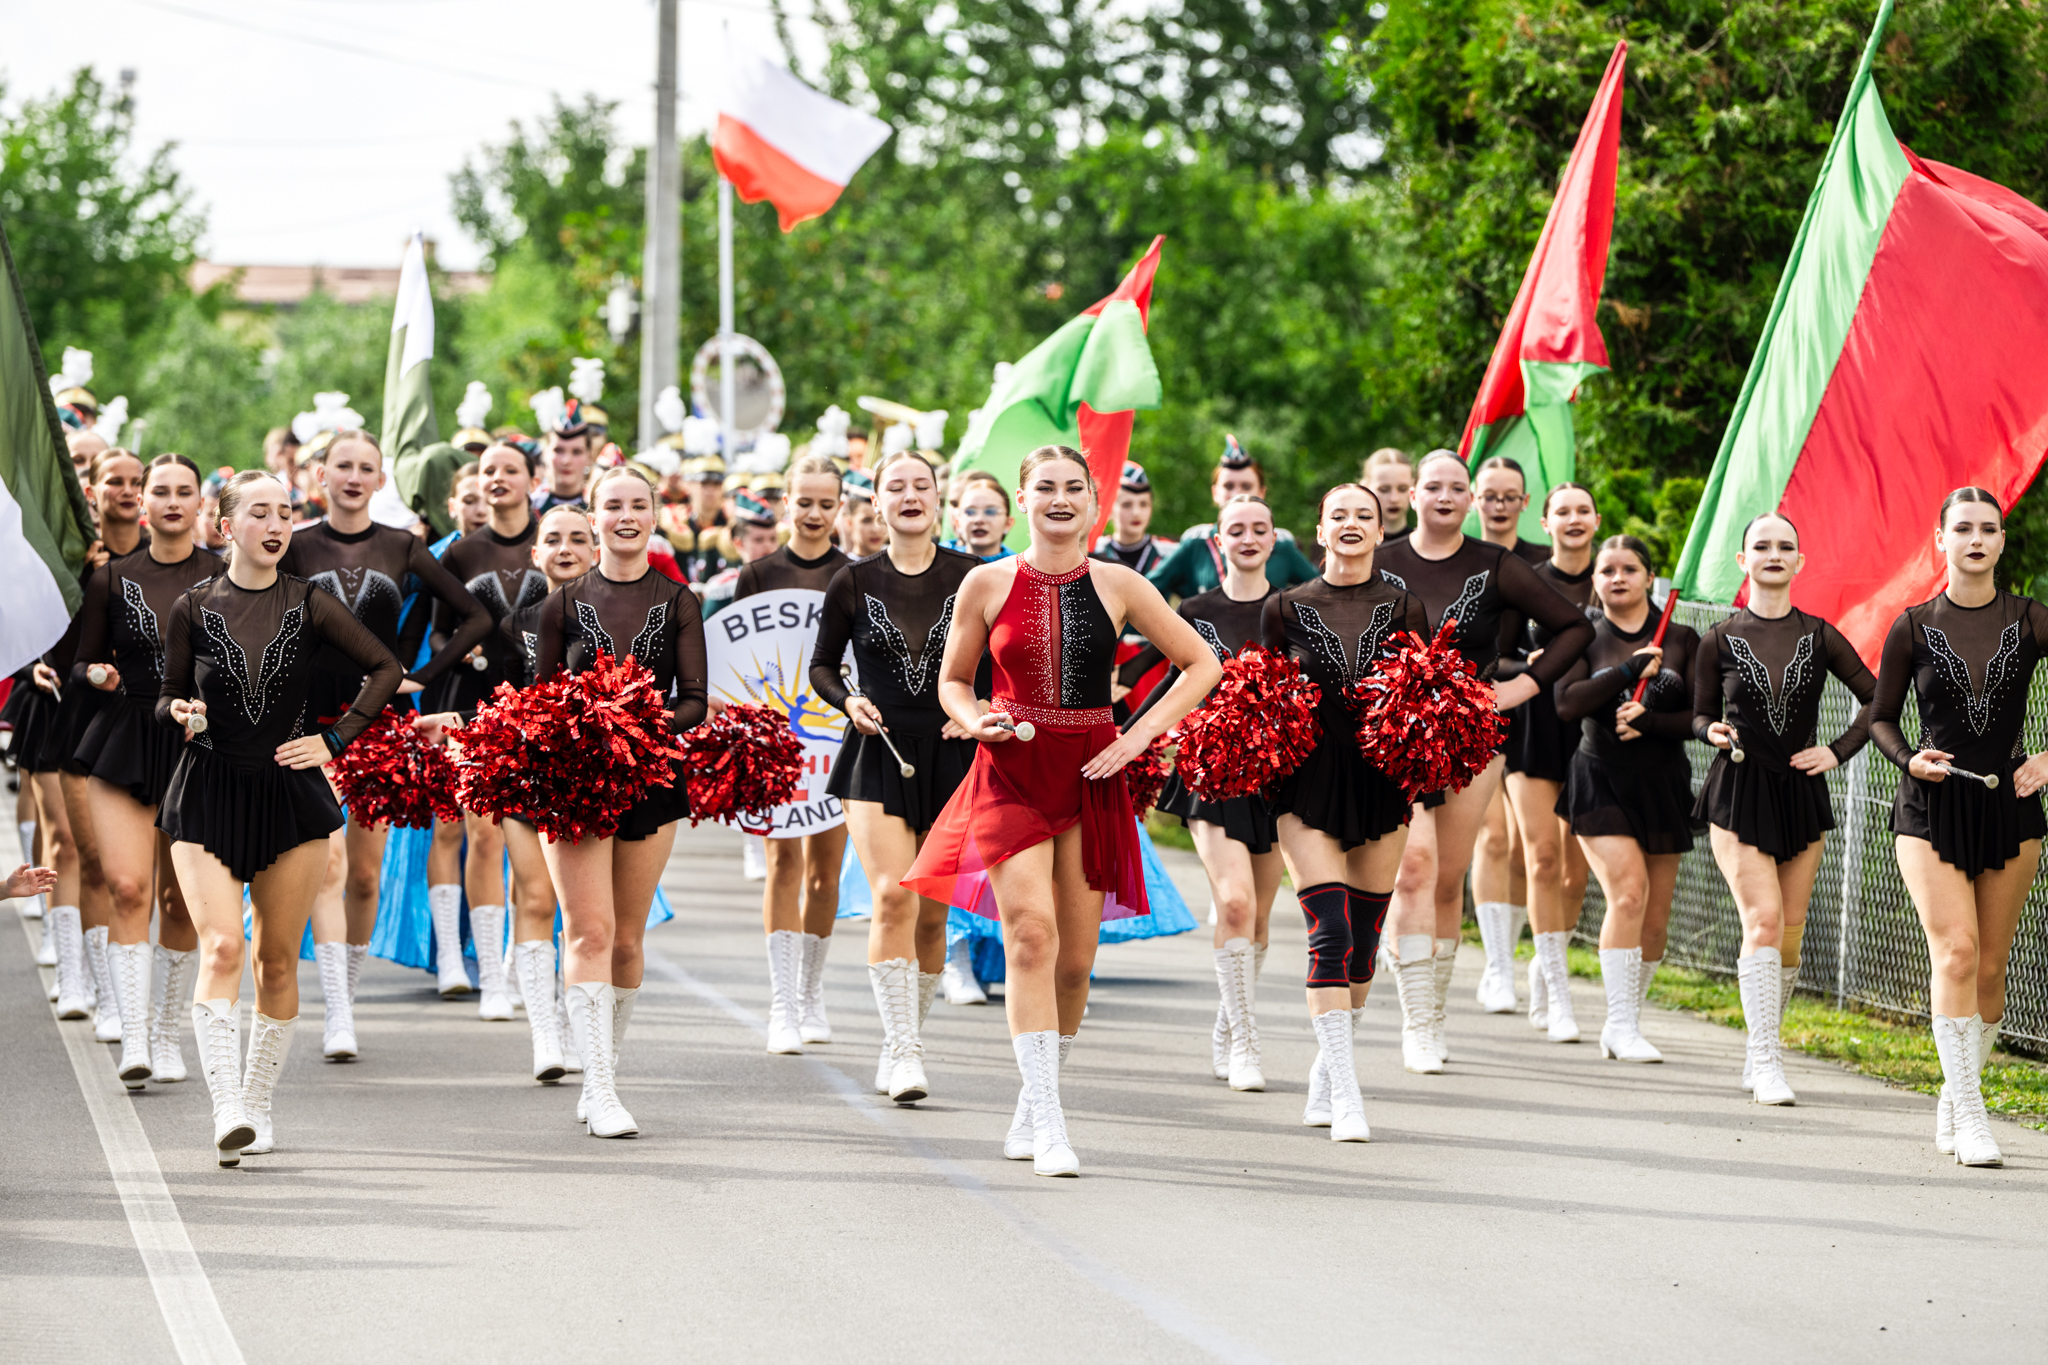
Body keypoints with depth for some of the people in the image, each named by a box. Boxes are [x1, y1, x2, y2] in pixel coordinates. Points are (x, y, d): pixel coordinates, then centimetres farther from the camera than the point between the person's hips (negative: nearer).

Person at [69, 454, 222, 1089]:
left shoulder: (226, 578, 2)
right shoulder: (112, 579, 5)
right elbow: (81, 666, 9)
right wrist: (97, 674, -12)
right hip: (124, 744, 0)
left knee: (182, 898, 5)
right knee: (128, 887, -14)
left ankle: (168, 1030, 21)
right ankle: (133, 1038, -17)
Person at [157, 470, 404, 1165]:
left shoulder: (309, 606, 1)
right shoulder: (194, 609, 0)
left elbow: (385, 669, 9)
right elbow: (169, 697, 9)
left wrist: (336, 738, 2)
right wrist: (181, 712, -13)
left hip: (291, 793, 2)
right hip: (208, 793, -2)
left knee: (278, 959, 6)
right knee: (221, 947, -16)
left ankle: (257, 1105, 18)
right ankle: (226, 1110, -23)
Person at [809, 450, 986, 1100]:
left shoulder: (971, 578, 1)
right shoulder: (854, 583, 2)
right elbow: (822, 665, 12)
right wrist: (848, 702, -6)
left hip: (950, 755, 1)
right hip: (878, 754, -1)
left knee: (931, 913, 6)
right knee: (893, 897, -17)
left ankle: (904, 1045, 22)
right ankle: (902, 1050, -17)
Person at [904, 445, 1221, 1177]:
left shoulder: (1118, 586, 3)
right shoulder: (988, 584, 2)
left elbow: (1202, 664, 9)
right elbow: (953, 681, 13)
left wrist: (1139, 736, -2)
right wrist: (979, 722, -9)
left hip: (1090, 777, 2)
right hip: (1011, 771, -2)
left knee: (1074, 960, 4)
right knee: (1031, 934, -19)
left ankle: (1032, 1108, 25)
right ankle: (1047, 1124, -20)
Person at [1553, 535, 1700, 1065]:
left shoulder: (1681, 640, 7)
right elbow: (1567, 704, -12)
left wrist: (1650, 721, -14)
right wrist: (1631, 670, -16)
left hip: (1664, 783, 3)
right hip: (1602, 779, -3)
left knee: (1655, 917, 4)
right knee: (1629, 890, -20)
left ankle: (1623, 1023, 20)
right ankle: (1622, 1025, -16)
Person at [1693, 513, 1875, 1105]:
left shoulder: (1818, 636, 4)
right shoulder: (1720, 640, 1)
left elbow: (1877, 698, 9)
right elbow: (1700, 715, 10)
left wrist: (1838, 751, 0)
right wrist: (1714, 733, -11)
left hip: (1802, 792, 3)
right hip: (1738, 791, -3)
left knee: (1789, 933, 6)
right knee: (1762, 918, -16)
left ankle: (1759, 1053, 21)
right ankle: (1766, 1063, -16)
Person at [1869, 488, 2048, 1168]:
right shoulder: (1913, 627, 2)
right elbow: (1881, 717, 9)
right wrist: (1911, 759, -9)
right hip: (1931, 806, -2)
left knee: (1990, 968, 5)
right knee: (1955, 951, -16)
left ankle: (1956, 1096, 24)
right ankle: (1969, 1118, -15)